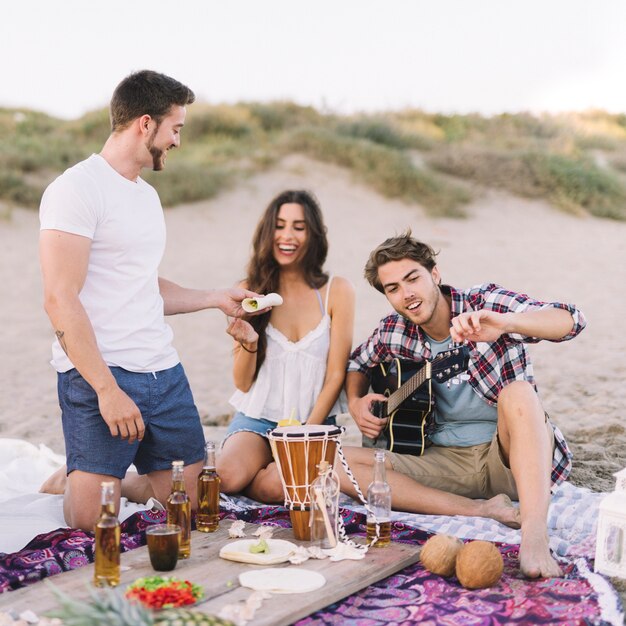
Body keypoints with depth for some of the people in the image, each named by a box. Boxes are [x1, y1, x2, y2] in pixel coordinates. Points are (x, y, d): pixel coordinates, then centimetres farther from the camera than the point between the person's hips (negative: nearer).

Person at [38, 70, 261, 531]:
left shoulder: (147, 194, 18)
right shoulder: (77, 189, -9)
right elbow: (60, 300, -16)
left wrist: (217, 298, 26)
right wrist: (106, 388, -20)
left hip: (164, 372, 8)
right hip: (99, 375, -8)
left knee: (191, 503, 6)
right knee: (94, 521, -7)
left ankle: (91, 479, 26)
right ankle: (68, 481, 23)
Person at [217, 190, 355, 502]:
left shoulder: (336, 291, -2)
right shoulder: (249, 291, 2)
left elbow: (336, 375, -3)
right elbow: (243, 384, 2)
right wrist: (249, 343, -18)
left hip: (313, 423, -1)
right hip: (257, 418, 1)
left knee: (275, 487, -29)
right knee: (226, 477, -27)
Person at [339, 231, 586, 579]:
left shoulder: (485, 302, -9)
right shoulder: (393, 332, 3)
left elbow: (571, 321, -24)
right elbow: (357, 364, 25)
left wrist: (504, 323, -43)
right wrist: (356, 403, 2)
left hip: (510, 455, -4)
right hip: (445, 459, 4)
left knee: (517, 392, -35)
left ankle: (535, 536, -51)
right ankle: (481, 509, -25)